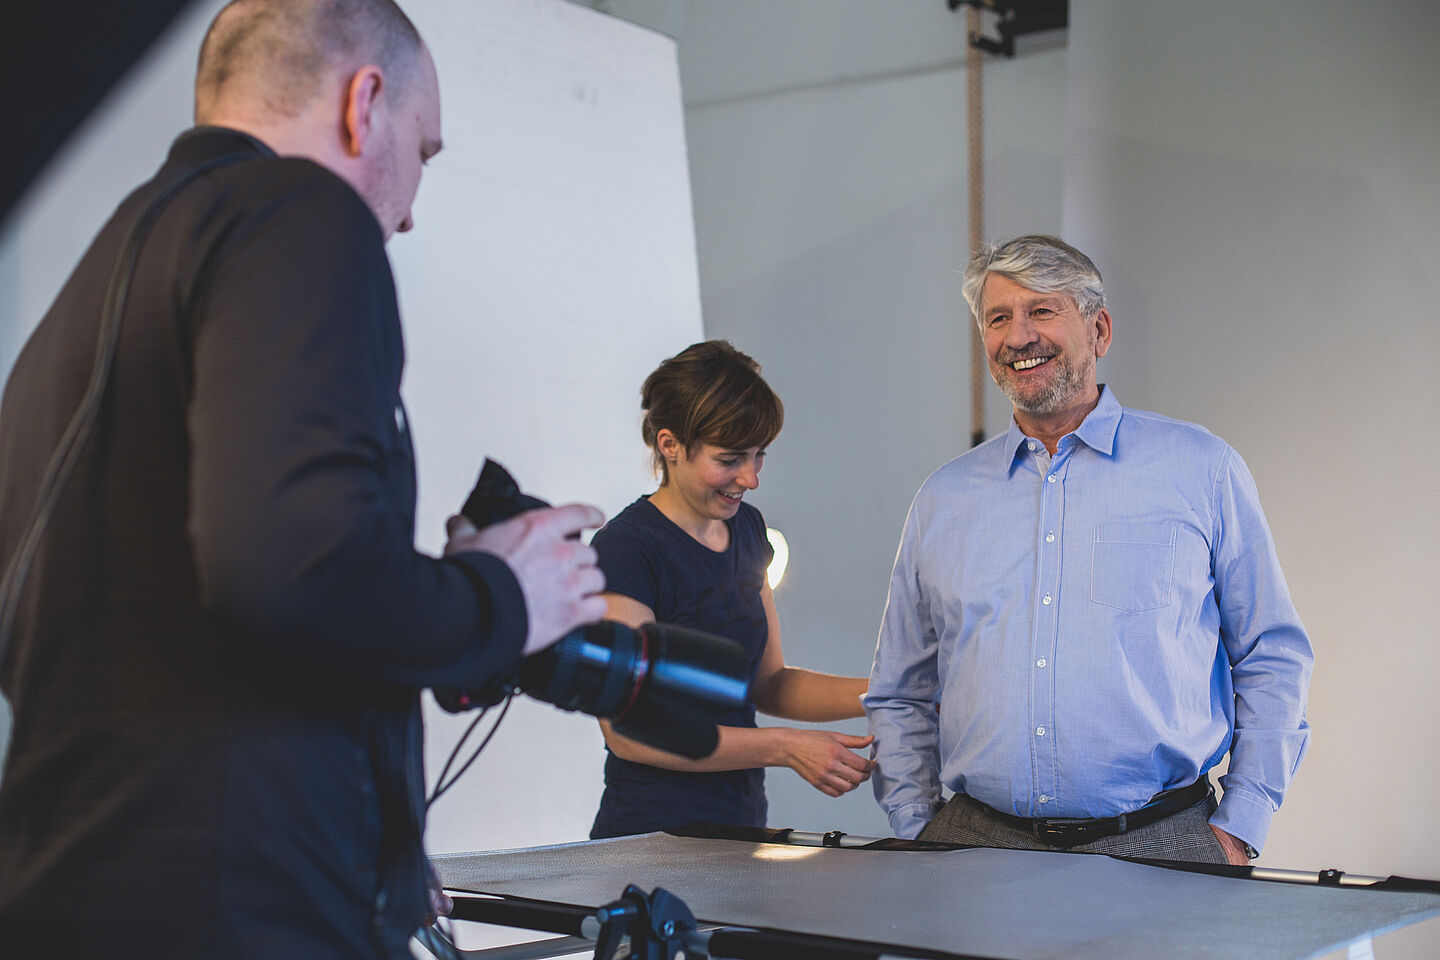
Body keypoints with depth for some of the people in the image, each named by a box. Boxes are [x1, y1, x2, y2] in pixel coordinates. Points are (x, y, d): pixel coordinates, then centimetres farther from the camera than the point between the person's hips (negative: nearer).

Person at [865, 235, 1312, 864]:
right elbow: (900, 695, 17)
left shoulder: (1202, 469, 6)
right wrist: (917, 832, 5)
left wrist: (1237, 830, -1)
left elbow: (1272, 658, 7)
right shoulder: (943, 499, 12)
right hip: (977, 844, 1)